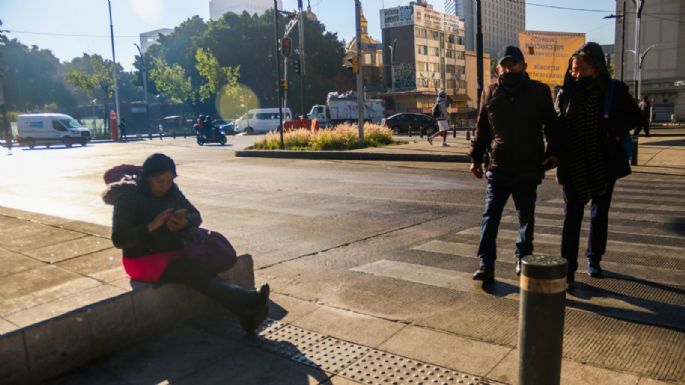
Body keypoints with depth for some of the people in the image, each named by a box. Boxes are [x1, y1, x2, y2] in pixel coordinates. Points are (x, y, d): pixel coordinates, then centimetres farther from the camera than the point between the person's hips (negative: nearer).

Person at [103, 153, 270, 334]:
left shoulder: (171, 190, 5)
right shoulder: (129, 196, -12)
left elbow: (196, 215, 6)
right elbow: (119, 239, -18)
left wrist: (184, 222, -18)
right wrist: (152, 225, -29)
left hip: (173, 252, 5)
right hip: (143, 259, -5)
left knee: (198, 270, -28)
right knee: (193, 270, -32)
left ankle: (245, 314, -44)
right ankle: (247, 298, -42)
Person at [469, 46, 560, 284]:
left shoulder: (539, 92, 1)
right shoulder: (490, 93, 6)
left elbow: (551, 125, 7)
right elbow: (481, 129, 10)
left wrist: (553, 152, -4)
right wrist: (476, 158, 7)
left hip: (529, 169, 0)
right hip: (498, 168, 1)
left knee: (526, 217, 12)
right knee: (490, 216, -5)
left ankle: (523, 258, 28)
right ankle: (486, 265, -2)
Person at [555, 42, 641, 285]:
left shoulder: (614, 90, -4)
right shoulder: (567, 91, -2)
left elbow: (634, 117, 3)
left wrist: (611, 127, -14)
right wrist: (557, 153, -13)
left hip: (604, 163, 1)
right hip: (573, 165, -1)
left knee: (600, 214, 14)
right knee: (571, 215, -1)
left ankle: (594, 260, 31)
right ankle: (568, 267, 2)